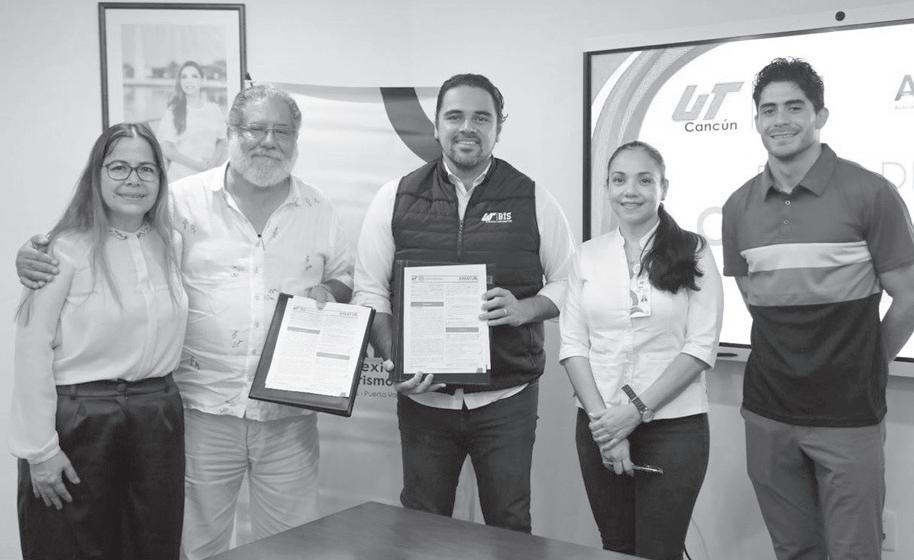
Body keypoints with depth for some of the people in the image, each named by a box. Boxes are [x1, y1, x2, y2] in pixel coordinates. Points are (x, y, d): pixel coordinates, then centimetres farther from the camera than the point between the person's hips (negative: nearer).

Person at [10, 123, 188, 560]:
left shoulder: (168, 245, 6)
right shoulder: (66, 249, -11)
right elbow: (32, 353, -12)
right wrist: (39, 449, -13)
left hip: (158, 416, 5)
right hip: (79, 420, -5)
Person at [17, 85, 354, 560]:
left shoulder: (319, 211, 8)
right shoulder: (184, 200, -2)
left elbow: (346, 281, 17)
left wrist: (329, 292, -5)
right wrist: (41, 255, -16)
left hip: (289, 414, 2)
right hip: (203, 409, -2)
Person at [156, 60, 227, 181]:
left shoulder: (214, 109, 9)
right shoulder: (173, 111, -1)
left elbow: (222, 140, 14)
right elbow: (165, 148, -4)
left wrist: (214, 160, -5)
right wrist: (194, 164, -12)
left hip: (210, 176, 3)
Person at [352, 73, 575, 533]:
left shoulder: (532, 200, 1)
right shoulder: (395, 199, 1)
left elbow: (569, 282, 8)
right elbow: (370, 292, 3)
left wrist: (523, 308, -12)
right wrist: (393, 358, -13)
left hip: (507, 398, 0)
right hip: (423, 395, 1)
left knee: (510, 528, 10)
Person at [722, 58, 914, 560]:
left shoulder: (869, 194, -8)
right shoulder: (739, 207, 4)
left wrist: (861, 370, 5)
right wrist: (795, 358, 9)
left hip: (848, 417, -3)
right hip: (767, 414, 4)